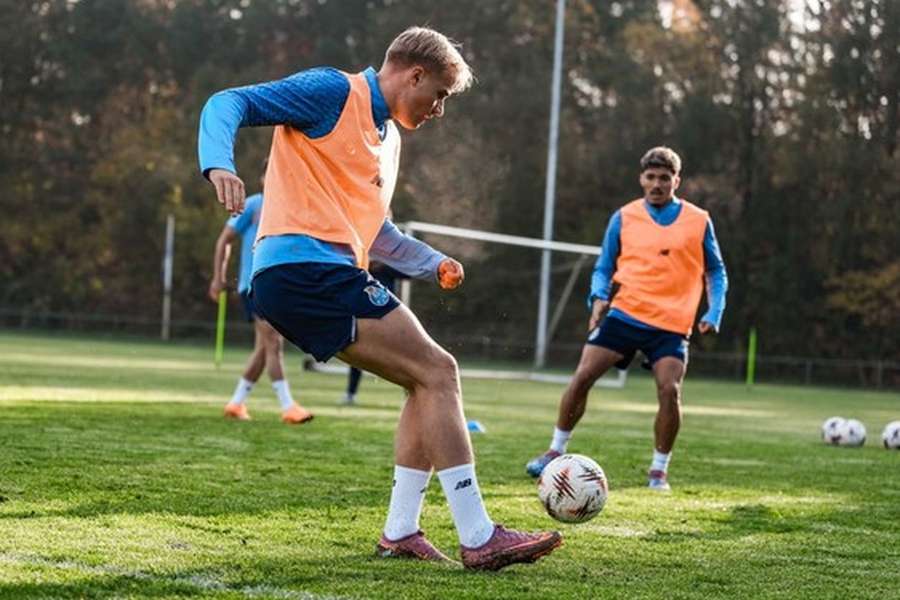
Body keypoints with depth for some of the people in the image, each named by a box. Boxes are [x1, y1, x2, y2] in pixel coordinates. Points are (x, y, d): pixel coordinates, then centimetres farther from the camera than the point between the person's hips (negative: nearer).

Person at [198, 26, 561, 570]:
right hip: (305, 267, -10)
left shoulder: (388, 135, 24)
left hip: (327, 275, 10)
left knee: (430, 381, 13)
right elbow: (229, 104, -11)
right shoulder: (334, 92, -4)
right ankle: (479, 539, -12)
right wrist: (220, 164, -29)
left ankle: (400, 531, 14)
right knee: (437, 372, -12)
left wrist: (431, 263, 26)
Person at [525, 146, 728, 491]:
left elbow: (716, 272, 14)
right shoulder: (624, 218, 6)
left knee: (670, 390, -18)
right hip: (625, 314, 1)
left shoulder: (699, 221, 5)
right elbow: (603, 269, 11)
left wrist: (714, 314, 1)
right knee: (582, 376, -11)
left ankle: (659, 470, -1)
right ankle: (557, 450, 6)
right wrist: (599, 297, -9)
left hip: (671, 324, -1)